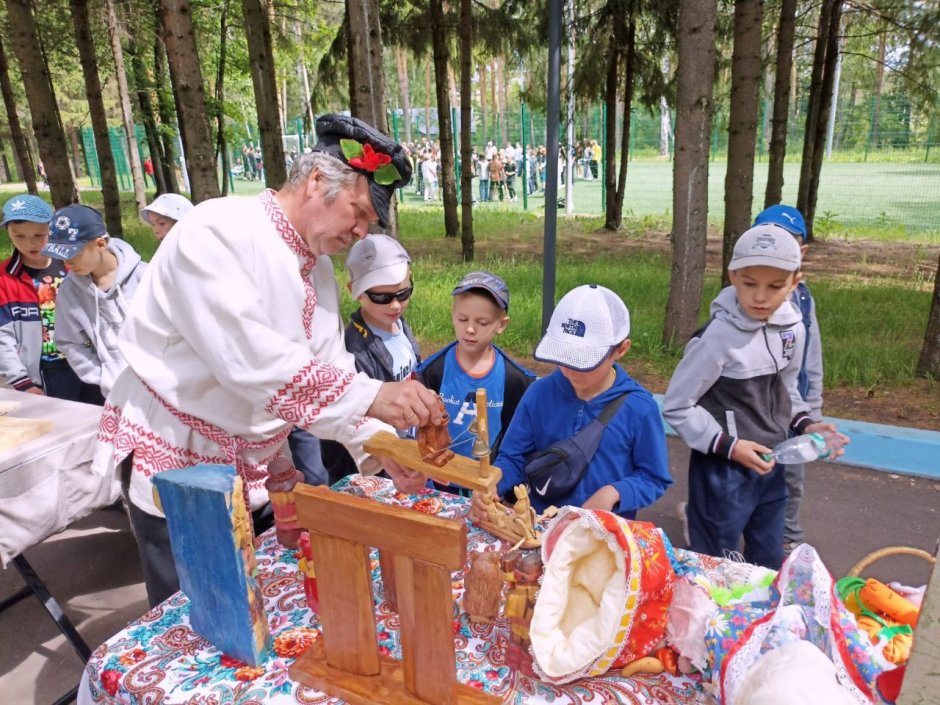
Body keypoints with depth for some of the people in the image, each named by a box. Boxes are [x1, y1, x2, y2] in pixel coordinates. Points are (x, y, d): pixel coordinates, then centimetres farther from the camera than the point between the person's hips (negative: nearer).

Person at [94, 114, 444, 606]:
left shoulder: (320, 269, 4)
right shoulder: (217, 230, -20)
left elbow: (329, 373, 2)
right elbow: (245, 355, -35)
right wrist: (370, 396, -39)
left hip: (251, 467, 7)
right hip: (173, 457, -6)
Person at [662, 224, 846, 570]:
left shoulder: (792, 328, -3)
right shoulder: (718, 338, -23)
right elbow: (676, 407, -16)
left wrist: (804, 424, -1)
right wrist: (727, 446, -21)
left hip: (771, 467, 6)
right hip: (723, 472, -6)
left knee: (768, 563, 22)